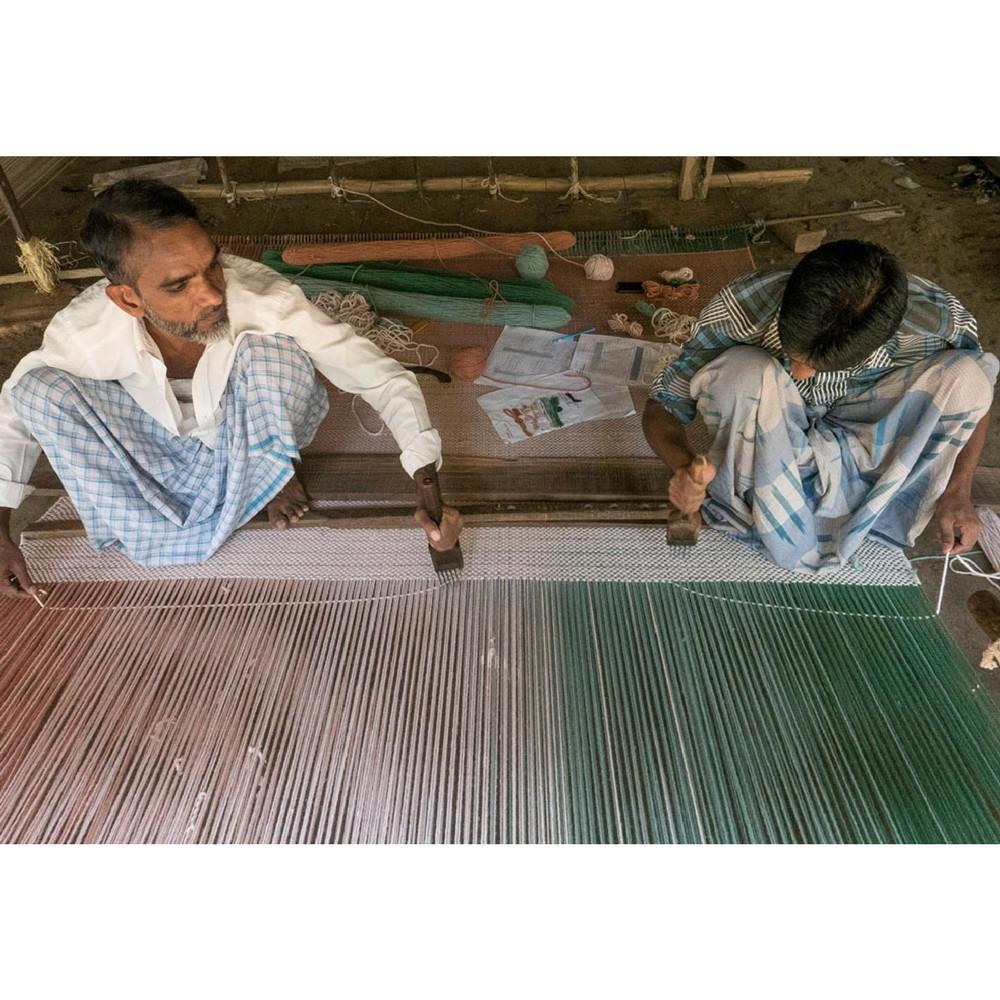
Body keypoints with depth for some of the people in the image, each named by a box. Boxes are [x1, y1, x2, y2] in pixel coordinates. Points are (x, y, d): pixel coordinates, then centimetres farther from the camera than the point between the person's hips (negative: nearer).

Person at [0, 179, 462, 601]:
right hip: (160, 448, 2)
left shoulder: (264, 299, -35)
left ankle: (270, 477, -5)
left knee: (273, 351, -33)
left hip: (256, 432, -2)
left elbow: (383, 376, -31)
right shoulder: (84, 331, -28)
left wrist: (428, 482, -43)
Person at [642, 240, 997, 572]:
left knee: (967, 374, -23)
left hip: (860, 441, 2)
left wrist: (958, 490, -12)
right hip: (765, 448, -2)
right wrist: (683, 466, -41)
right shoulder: (740, 309, -31)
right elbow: (663, 403, -21)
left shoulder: (940, 320, -26)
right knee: (745, 371, -34)